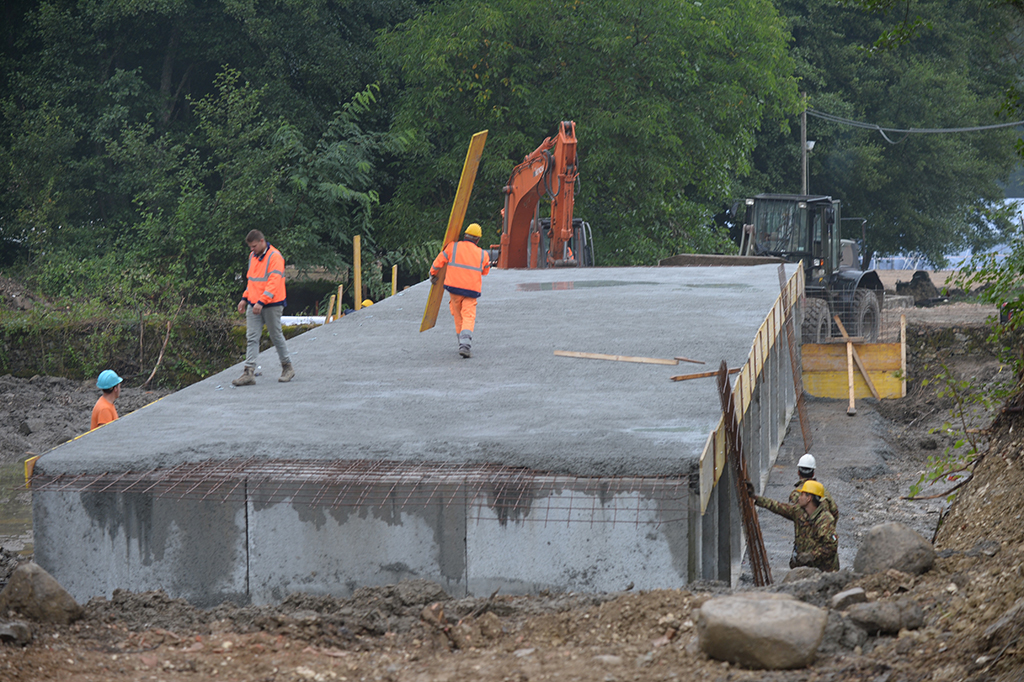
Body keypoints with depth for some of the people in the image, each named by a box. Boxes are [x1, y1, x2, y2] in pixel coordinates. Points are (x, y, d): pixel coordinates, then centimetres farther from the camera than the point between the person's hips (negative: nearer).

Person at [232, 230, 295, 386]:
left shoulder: (275, 257, -13)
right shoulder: (253, 256, 13)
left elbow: (274, 282, -20)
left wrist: (261, 302, -27)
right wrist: (245, 298, 15)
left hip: (271, 305, -7)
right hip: (254, 305, 7)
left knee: (276, 336, 5)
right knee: (251, 338, -2)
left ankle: (287, 367, 21)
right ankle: (249, 372, -6)